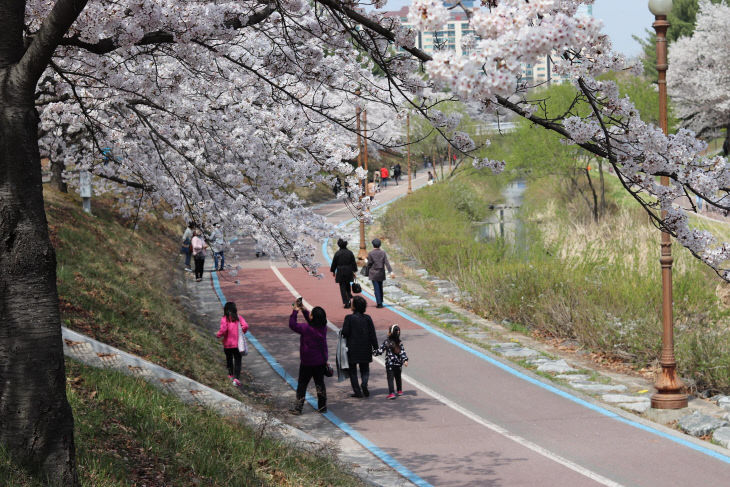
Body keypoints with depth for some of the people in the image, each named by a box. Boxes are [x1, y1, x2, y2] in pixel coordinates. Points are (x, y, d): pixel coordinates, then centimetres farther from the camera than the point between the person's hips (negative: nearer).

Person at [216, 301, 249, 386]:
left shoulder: (224, 319, -10)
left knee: (229, 359, 22)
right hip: (237, 344, 0)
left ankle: (231, 375, 36)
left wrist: (218, 335, -4)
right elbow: (245, 326, -14)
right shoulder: (238, 317, -2)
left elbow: (223, 329, -23)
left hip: (227, 344, 0)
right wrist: (241, 333, 4)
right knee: (237, 361, 3)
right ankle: (236, 378, -12)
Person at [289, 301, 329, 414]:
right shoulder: (323, 328, -5)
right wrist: (303, 310, 11)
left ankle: (298, 408, 9)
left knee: (302, 384, 6)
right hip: (321, 361, 5)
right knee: (320, 383, 14)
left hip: (307, 362, -5)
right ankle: (322, 406, 19)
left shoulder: (306, 328, -24)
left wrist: (295, 311, -5)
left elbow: (292, 325, -13)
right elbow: (311, 322, 13)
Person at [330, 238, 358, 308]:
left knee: (342, 287, 1)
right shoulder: (350, 252, -2)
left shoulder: (337, 253, -10)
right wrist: (354, 271, 10)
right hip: (349, 272, 3)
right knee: (348, 286, 23)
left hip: (340, 272, -3)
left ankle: (346, 302, -5)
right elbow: (354, 263, 2)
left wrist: (333, 271, 11)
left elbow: (334, 263, -2)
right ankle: (349, 298, 13)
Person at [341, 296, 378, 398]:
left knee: (353, 370, 9)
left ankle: (357, 391, 5)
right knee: (365, 369, 14)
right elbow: (372, 334, -1)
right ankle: (364, 384, -13)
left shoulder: (349, 318, -12)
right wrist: (375, 348, 5)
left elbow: (345, 332, -14)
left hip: (352, 349, -3)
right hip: (365, 349, 3)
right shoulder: (367, 318, -2)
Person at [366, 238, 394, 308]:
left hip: (373, 273, -3)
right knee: (380, 287, 17)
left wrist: (367, 273, 8)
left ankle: (379, 303, -11)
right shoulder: (383, 252, -1)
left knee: (376, 288, -4)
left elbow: (369, 264, -5)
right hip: (381, 273, 3)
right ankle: (380, 302, 25)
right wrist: (391, 271, -11)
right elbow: (386, 263, -8)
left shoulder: (370, 253, -8)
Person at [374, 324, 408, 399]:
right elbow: (402, 352, -10)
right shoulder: (400, 343, -2)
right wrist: (405, 360, -14)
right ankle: (399, 391, 34)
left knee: (390, 378, -2)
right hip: (398, 364, 4)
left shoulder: (386, 342, -10)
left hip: (389, 364, -4)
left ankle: (391, 393, -14)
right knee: (398, 377, 21)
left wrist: (373, 352, 7)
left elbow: (380, 351, -8)